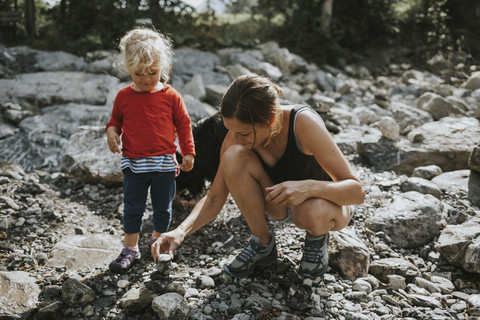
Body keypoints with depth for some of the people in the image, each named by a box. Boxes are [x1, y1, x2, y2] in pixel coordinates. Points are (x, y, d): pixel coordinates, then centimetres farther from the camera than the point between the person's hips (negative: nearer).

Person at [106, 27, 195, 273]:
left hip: (164, 163, 0)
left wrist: (188, 153, 0)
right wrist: (112, 131, -7)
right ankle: (130, 249, 16)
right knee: (132, 208, 4)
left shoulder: (171, 96, -3)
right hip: (134, 163, 0)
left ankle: (158, 239, 35)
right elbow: (116, 119, 15)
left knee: (163, 207, 13)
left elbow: (184, 124, 3)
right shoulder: (124, 96, 0)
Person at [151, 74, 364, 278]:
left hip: (322, 200, -3)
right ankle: (263, 243, -5)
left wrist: (308, 187, -48)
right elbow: (215, 198, -10)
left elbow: (357, 191, -30)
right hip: (280, 202, 4)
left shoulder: (304, 123, -33)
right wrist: (181, 230, -27)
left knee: (314, 213, -41)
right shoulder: (238, 134, -20)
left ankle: (317, 237, -1)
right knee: (234, 157, -25)